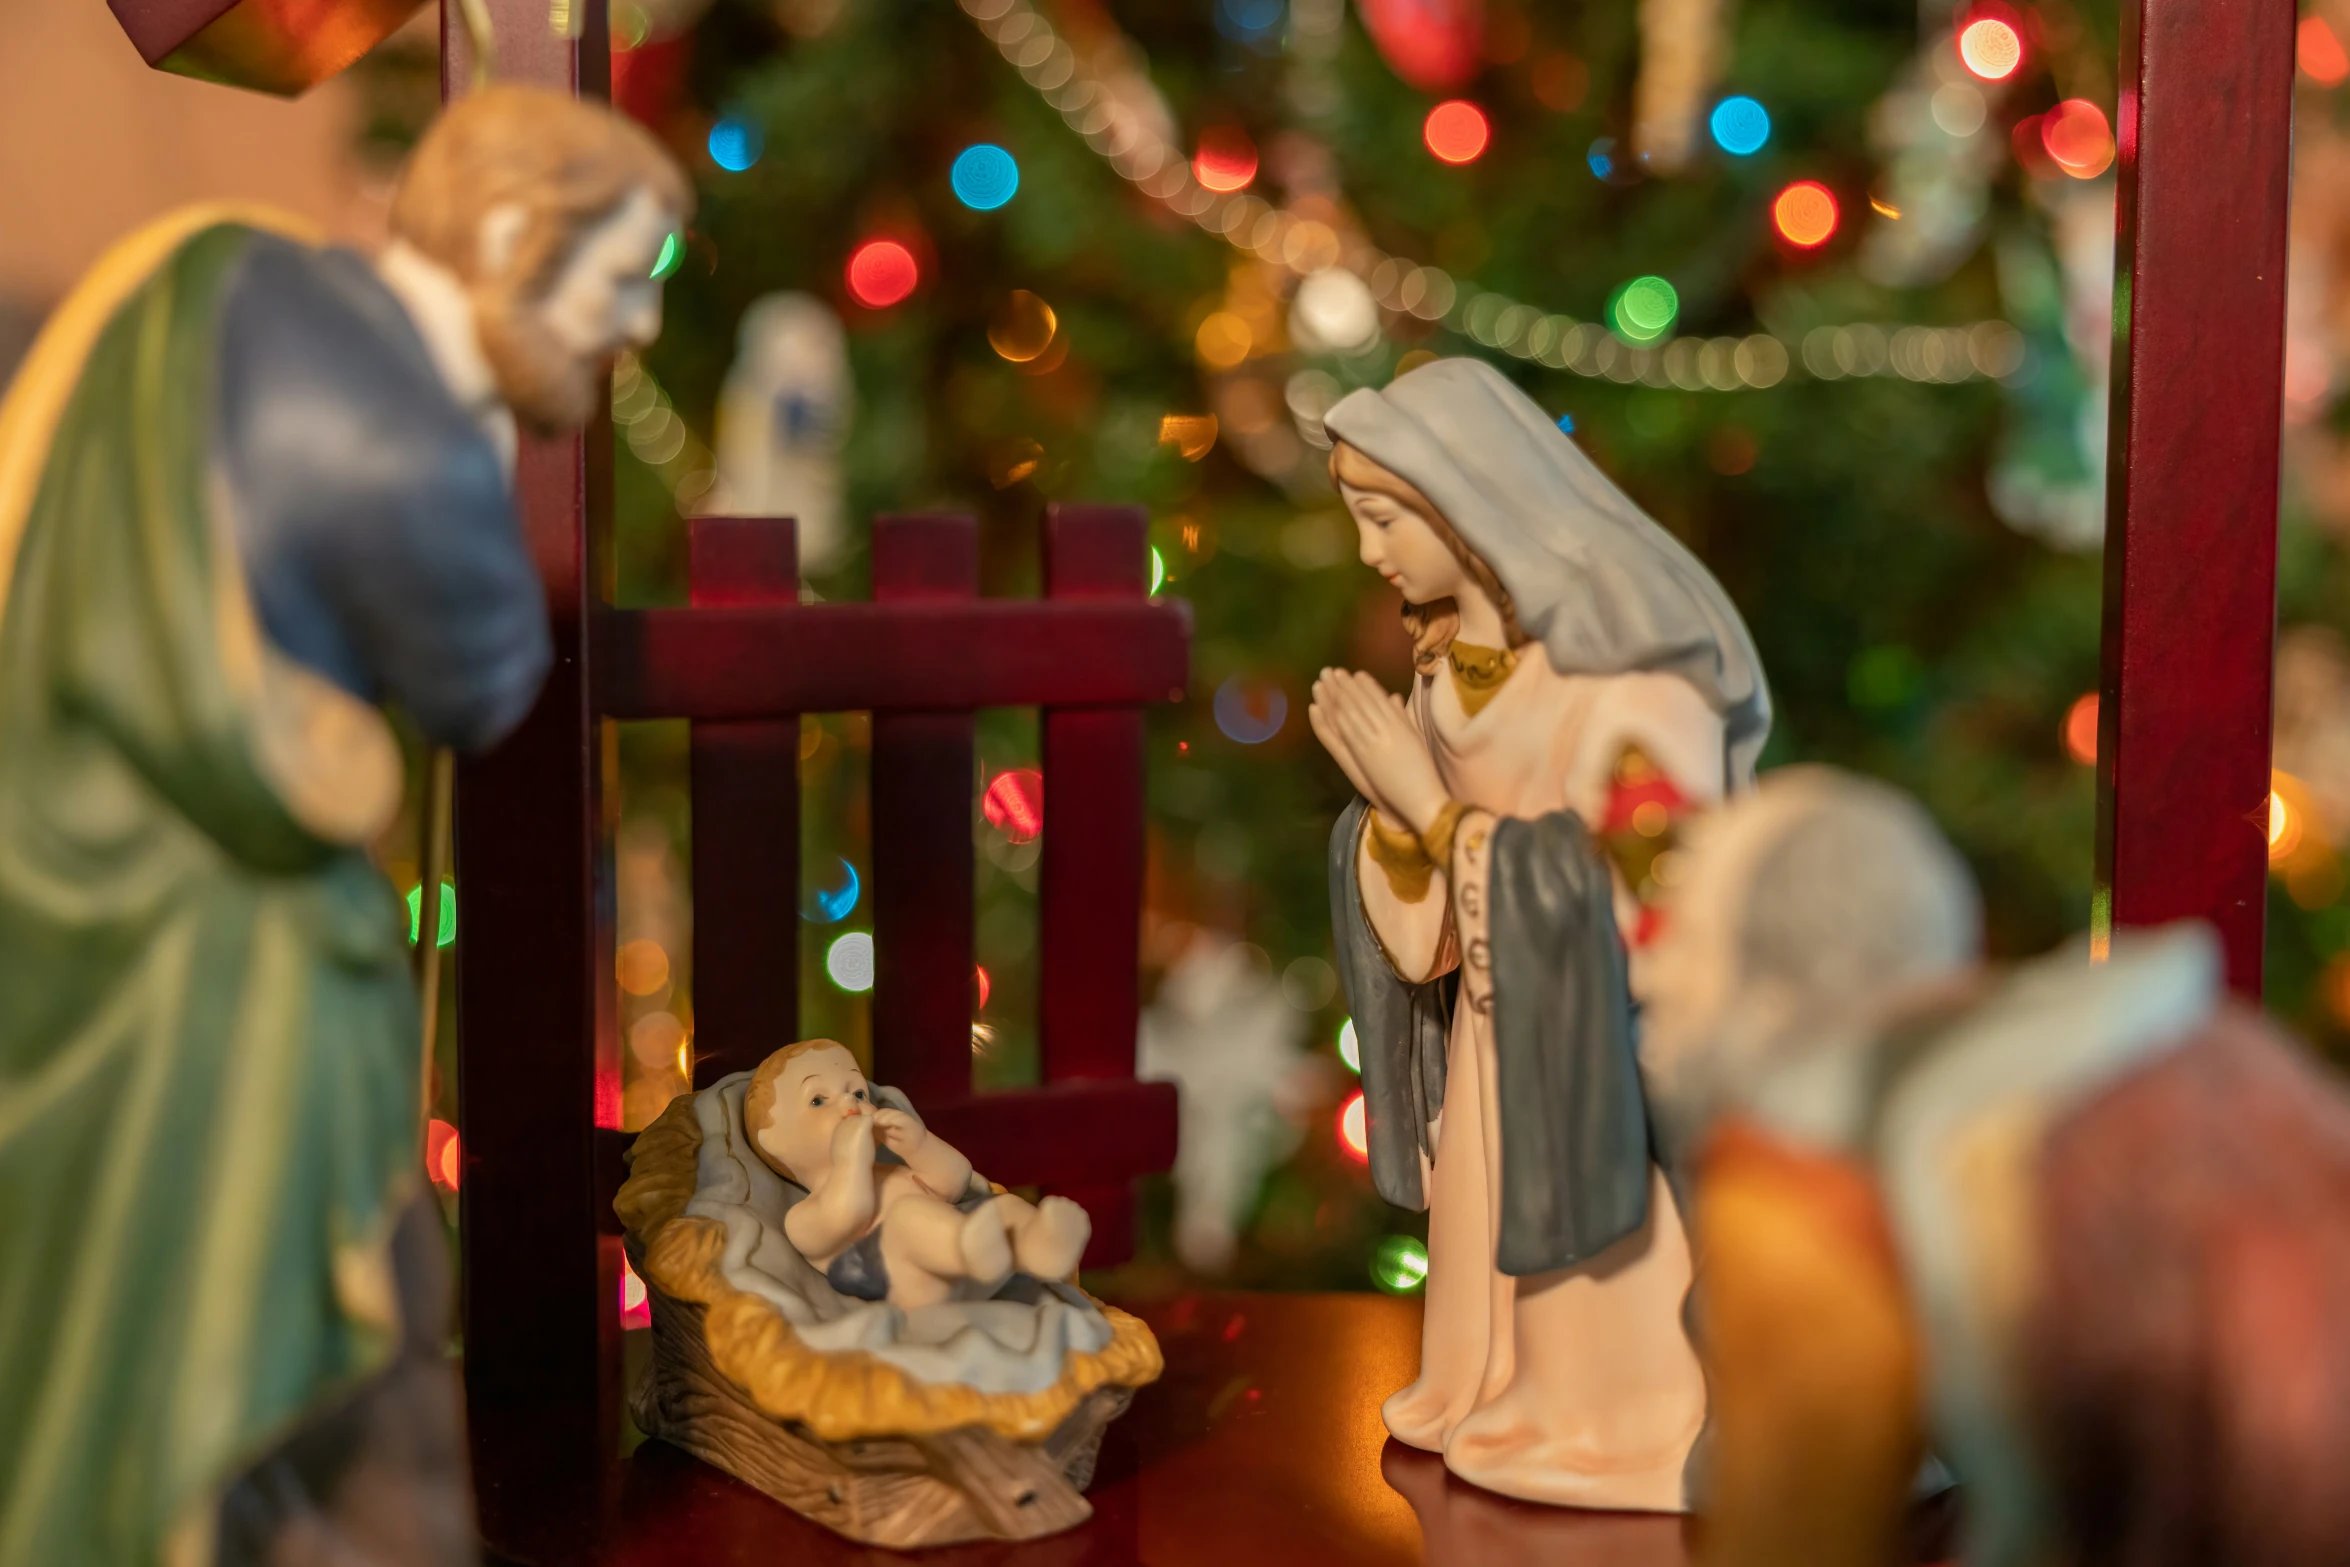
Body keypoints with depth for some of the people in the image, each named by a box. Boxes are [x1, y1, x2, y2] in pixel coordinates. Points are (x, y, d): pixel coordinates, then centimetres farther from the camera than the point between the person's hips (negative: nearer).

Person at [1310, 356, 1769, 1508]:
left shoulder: (1635, 667, -20)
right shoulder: (1441, 660, 3)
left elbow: (1630, 909, -24)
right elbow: (1427, 943, 5)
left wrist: (1432, 807, -20)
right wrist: (1386, 805, -15)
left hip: (1628, 1062, -7)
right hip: (1501, 1055, 7)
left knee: (1611, 1346, 3)